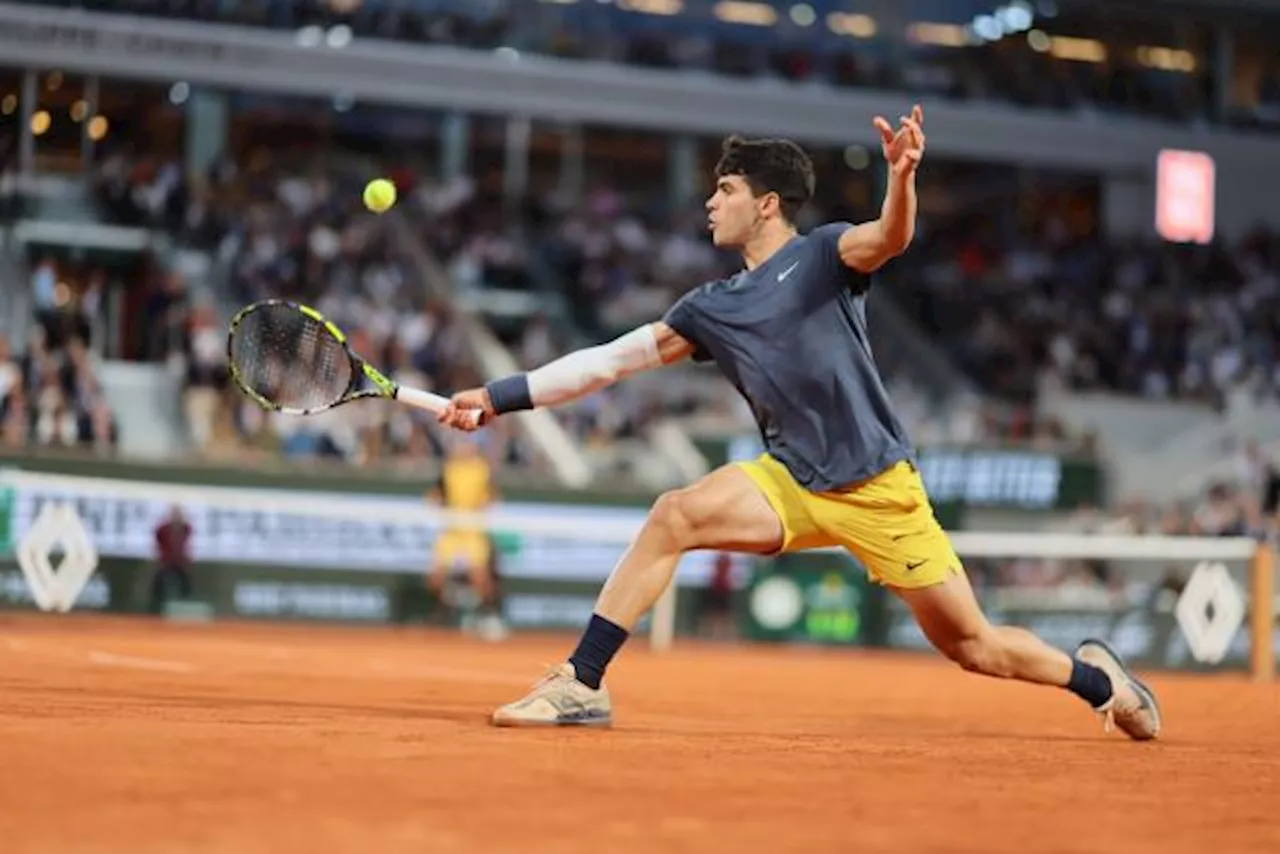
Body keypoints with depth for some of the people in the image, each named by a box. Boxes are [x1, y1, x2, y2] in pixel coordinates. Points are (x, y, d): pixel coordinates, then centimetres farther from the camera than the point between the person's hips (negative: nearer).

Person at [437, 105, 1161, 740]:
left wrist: (903, 178, -49)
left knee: (972, 645, 0)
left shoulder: (823, 254, -4)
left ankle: (1095, 675, 28)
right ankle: (581, 685, -20)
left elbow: (890, 238, -26)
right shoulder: (711, 308, 10)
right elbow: (611, 361, 10)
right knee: (675, 515, -21)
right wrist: (498, 398, 5)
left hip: (878, 487, -4)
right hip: (793, 481, 4)